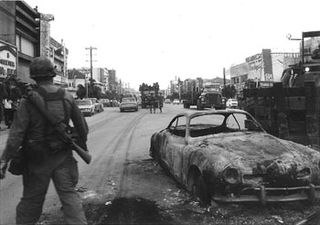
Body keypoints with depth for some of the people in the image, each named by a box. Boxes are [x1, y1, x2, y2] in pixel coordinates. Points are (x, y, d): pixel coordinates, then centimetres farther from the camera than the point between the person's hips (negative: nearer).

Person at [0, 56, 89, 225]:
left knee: (31, 199, 13)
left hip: (37, 159, -2)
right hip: (63, 157, 2)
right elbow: (82, 126, 6)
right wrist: (82, 143, 24)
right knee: (69, 195, 6)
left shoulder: (29, 100, -12)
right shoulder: (67, 97, -2)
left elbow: (17, 133, -17)